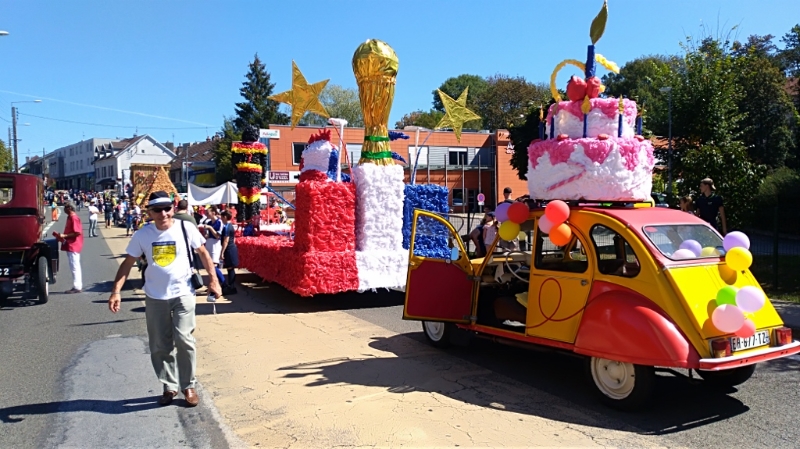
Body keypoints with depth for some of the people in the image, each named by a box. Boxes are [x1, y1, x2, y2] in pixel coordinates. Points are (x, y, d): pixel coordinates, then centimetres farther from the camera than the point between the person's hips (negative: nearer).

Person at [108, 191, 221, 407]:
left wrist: (213, 279, 0)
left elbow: (203, 252, 3)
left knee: (183, 339, -11)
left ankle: (189, 386, 7)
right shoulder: (143, 235, -4)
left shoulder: (185, 228, -8)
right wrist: (116, 291, -8)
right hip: (155, 297, 2)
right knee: (159, 346, 7)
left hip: (183, 293, -2)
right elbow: (127, 263, 1)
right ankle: (170, 386, 25)